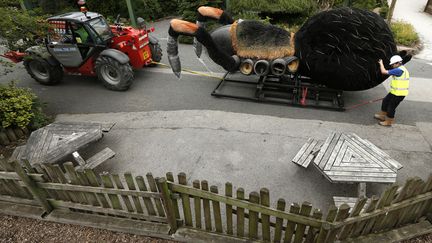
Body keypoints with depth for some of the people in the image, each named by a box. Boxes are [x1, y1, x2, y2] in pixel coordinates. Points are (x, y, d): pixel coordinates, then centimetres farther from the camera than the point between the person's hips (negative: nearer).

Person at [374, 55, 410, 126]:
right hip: (395, 92, 10)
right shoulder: (402, 69, 11)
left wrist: (381, 63, -8)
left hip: (399, 94, -10)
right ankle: (382, 116, 34)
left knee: (391, 107, 2)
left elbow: (384, 72, -23)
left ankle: (388, 122, 17)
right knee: (385, 101, 21)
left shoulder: (399, 70, -23)